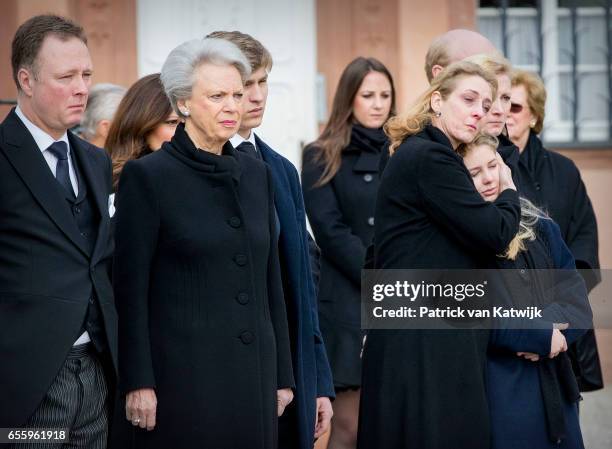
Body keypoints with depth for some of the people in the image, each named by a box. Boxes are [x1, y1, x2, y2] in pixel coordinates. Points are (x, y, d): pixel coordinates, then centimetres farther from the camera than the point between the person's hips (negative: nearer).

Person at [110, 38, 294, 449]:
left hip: (253, 371, 5)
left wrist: (282, 375, 12)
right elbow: (130, 288, -7)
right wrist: (138, 383, -12)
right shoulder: (147, 176, -5)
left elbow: (271, 280, 14)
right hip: (181, 373, -5)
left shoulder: (257, 174, 11)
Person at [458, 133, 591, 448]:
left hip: (553, 381, 5)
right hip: (497, 383, -5)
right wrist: (540, 337, -12)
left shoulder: (541, 228, 10)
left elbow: (575, 298, 6)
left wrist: (550, 326, -14)